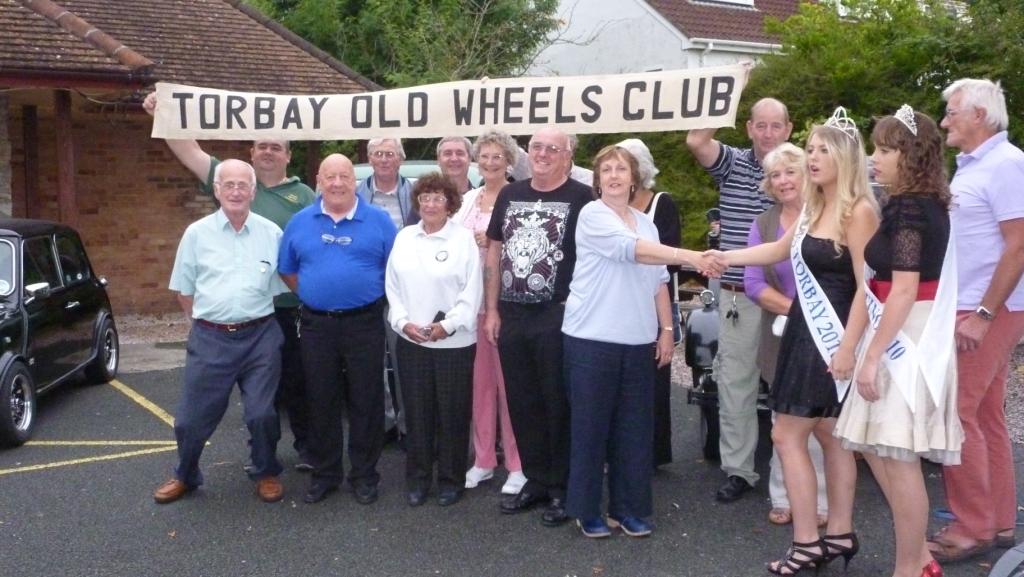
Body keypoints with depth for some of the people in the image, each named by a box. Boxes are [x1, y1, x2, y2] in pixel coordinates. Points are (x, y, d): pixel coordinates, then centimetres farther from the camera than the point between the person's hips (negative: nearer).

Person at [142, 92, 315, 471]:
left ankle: (305, 445, 21)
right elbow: (189, 151, 4)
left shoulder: (303, 195, 3)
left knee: (295, 381, 7)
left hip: (289, 308, -2)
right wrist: (161, 115, -6)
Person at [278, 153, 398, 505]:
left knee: (365, 401, 4)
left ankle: (364, 475, 17)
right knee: (321, 402, 9)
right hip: (316, 324, 2)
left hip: (364, 323, -2)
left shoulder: (378, 221, -1)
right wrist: (313, 295, 8)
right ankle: (324, 474, 22)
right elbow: (287, 271, 13)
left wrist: (371, 298, 0)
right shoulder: (301, 222, 5)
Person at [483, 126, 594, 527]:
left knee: (558, 404, 2)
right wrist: (492, 310, 9)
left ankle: (561, 488, 14)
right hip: (512, 316, 6)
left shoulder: (581, 198, -5)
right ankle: (536, 480, 26)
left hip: (558, 317, -5)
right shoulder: (510, 195, 12)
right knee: (522, 404, 12)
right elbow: (494, 253, 14)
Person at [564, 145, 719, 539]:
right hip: (592, 339, -5)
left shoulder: (647, 223, 14)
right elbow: (630, 249, -23)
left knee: (635, 428, 8)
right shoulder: (592, 215, -6)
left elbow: (658, 283, 17)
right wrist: (687, 255, -32)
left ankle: (629, 508, 20)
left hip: (638, 341, 6)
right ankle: (587, 510, 13)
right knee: (591, 426, 1)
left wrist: (667, 330, 10)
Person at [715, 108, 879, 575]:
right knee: (827, 433, 13)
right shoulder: (815, 208, 12)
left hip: (831, 336, -9)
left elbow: (867, 287, -19)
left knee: (787, 435, -5)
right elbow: (780, 250, 26)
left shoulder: (859, 210, -15)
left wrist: (848, 348, -23)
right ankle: (839, 534, 24)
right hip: (805, 331, 9)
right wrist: (722, 257, 20)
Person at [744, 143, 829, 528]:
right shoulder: (763, 225, 8)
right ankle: (784, 498, 21)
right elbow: (753, 283, -1)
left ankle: (821, 500, 11)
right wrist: (795, 308, -13)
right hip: (782, 338, 3)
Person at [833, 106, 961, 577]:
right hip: (907, 336, 10)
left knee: (897, 459, -2)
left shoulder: (907, 210, -16)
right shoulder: (927, 206, 14)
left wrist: (872, 356, -20)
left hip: (904, 339, -10)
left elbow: (904, 290, -21)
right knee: (877, 447, 15)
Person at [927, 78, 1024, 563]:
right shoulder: (971, 166, 15)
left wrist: (983, 315, -22)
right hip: (968, 308, 9)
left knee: (954, 414, -8)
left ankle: (973, 528, 2)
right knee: (985, 415, 12)